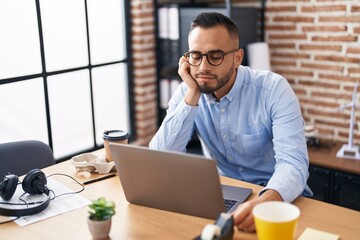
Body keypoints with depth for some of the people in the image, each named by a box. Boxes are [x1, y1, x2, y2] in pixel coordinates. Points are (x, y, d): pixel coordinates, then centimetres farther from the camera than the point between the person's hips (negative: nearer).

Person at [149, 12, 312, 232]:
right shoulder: (186, 93, -7)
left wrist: (267, 200, -47)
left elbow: (293, 162, -26)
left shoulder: (274, 89, -16)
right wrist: (192, 95, -22)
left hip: (278, 199, -3)